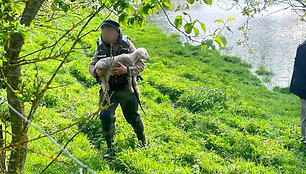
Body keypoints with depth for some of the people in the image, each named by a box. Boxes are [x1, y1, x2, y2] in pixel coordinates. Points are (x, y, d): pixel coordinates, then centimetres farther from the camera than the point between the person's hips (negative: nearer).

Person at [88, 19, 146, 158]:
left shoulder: (126, 45, -8)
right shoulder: (101, 47, 0)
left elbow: (141, 64, -12)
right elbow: (92, 65, 2)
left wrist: (127, 70, -33)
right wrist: (96, 72, -24)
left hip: (127, 89, -1)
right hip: (108, 89, 2)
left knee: (133, 117, 11)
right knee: (106, 116, -17)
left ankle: (142, 141, 41)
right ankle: (110, 148, 0)